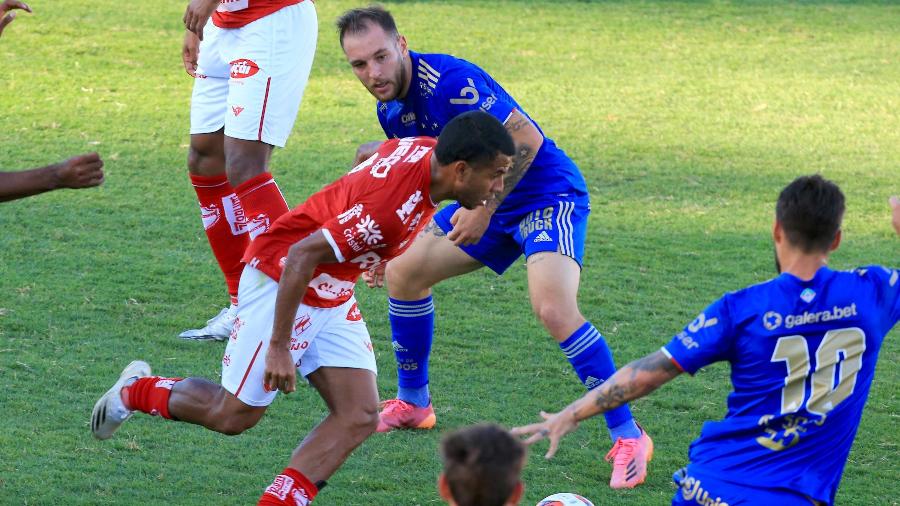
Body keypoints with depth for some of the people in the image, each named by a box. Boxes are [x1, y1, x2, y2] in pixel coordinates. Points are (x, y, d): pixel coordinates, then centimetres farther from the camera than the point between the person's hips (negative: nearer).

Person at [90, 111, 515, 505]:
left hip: (332, 298, 9)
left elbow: (369, 156, 16)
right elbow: (302, 254, -31)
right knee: (235, 415, 2)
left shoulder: (428, 149, -8)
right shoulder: (391, 207, -34)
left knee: (360, 417, -5)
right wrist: (279, 347, -26)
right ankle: (133, 391, 27)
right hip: (280, 281, -9)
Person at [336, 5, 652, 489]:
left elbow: (526, 139, -27)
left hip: (547, 194, -9)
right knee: (403, 271, 10)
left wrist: (484, 208, -25)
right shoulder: (390, 108, 3)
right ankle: (413, 403, 29)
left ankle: (628, 437, -20)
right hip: (490, 201, 9)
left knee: (554, 308, -29)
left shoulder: (448, 81, -26)